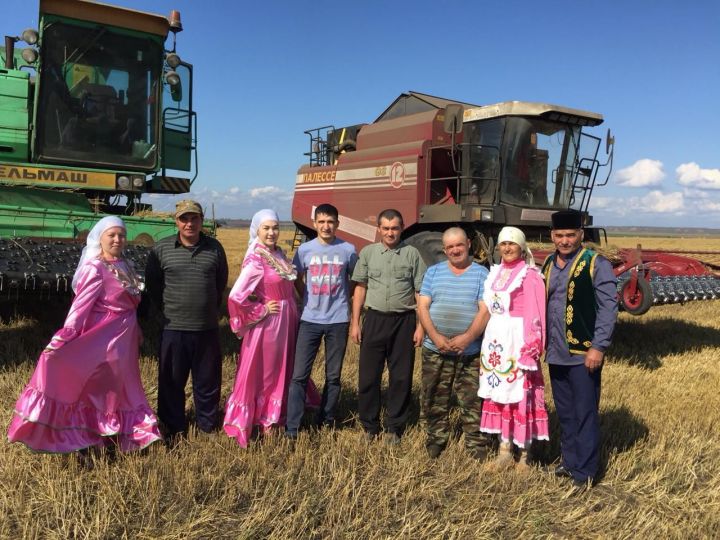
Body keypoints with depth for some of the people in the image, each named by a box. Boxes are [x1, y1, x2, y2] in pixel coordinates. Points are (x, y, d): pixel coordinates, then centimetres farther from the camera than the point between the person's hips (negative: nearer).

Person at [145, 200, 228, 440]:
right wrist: (168, 308, 9)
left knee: (208, 379, 11)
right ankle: (174, 427, 25)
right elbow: (152, 283, 8)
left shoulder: (215, 248, 2)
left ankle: (207, 424, 28)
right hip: (174, 328, -1)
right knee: (172, 380, 9)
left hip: (207, 328, 1)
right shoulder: (161, 249, -2)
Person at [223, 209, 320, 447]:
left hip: (285, 322, 8)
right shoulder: (256, 260, -20)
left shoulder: (278, 254, 5)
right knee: (261, 373, 7)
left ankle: (276, 414, 41)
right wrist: (261, 311, -16)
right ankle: (247, 419, 26)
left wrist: (292, 315, 8)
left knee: (283, 369, 21)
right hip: (268, 323, -8)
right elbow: (236, 296, -28)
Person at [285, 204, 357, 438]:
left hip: (338, 321, 0)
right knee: (299, 375, -2)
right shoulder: (305, 249, 0)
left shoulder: (348, 250, -3)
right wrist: (310, 300, 8)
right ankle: (292, 429, 5)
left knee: (333, 375, 10)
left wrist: (342, 299, 7)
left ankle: (327, 422, 27)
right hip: (310, 320, 0)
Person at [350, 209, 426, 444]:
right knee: (368, 375, 5)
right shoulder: (368, 252, 5)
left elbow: (420, 293, 2)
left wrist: (420, 326, -3)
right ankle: (369, 425, 21)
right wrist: (355, 323, 4)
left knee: (401, 377, 7)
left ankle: (395, 428, 22)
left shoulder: (412, 254, 1)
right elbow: (360, 288, 8)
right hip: (375, 319, 1)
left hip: (404, 321, -1)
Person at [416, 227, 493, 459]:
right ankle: (436, 440, 26)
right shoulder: (433, 272, 9)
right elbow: (422, 307, 1)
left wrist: (467, 338, -19)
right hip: (435, 351, 2)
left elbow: (485, 311, -6)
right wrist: (436, 337, -12)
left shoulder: (481, 274, 3)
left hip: (471, 352, -2)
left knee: (472, 402, 2)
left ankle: (477, 446, 14)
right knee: (434, 401, 11)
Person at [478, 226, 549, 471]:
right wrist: (488, 344, 12)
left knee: (521, 396, 1)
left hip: (517, 341, -6)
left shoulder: (530, 276, -8)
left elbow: (535, 315, -12)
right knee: (499, 393, 11)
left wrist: (531, 348, -18)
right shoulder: (495, 273, 12)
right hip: (495, 341, 7)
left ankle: (524, 455, 13)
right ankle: (505, 450, 22)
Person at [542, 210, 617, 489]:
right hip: (556, 353, 6)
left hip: (583, 353, -6)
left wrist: (598, 347, -17)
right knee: (564, 412, 17)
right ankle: (569, 460, 32)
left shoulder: (597, 264, -9)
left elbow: (608, 307, -13)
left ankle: (584, 472, 15)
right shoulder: (548, 264, 10)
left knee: (584, 414, 3)